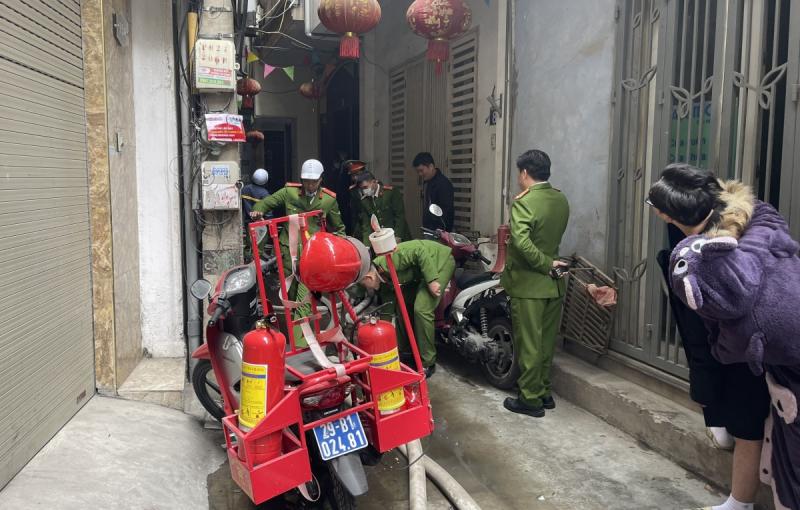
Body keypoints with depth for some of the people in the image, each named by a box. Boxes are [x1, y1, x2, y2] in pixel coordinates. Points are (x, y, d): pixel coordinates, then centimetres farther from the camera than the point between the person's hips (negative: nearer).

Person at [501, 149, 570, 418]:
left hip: (529, 284, -7)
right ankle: (544, 392, 28)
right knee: (547, 341, 17)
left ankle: (531, 399, 13)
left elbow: (522, 242, -31)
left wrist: (546, 263, -21)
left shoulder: (524, 203, -19)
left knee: (529, 344, 3)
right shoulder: (561, 200, 4)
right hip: (554, 284, 7)